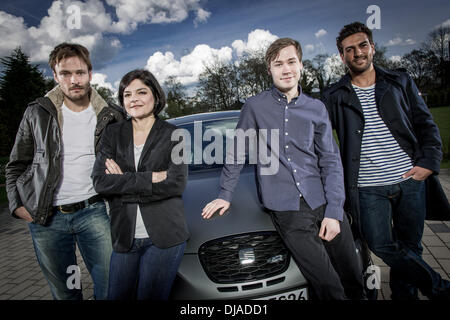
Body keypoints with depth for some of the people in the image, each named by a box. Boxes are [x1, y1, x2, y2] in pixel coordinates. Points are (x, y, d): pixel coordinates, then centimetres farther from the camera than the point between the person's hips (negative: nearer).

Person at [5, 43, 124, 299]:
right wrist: (18, 205, 0)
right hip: (46, 220, 1)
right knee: (63, 292, 15)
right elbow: (16, 166, 10)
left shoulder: (109, 116, 1)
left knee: (110, 287, -1)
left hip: (93, 212, -1)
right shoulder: (37, 114, 3)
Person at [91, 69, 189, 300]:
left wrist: (123, 182, -12)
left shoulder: (172, 134, 0)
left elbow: (177, 183, -12)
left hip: (164, 236, -2)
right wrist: (151, 178, -14)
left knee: (150, 296, 5)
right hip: (123, 236, 3)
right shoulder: (113, 134, 7)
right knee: (117, 295, 11)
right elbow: (100, 182, -5)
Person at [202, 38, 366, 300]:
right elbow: (237, 153, 12)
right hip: (287, 210, -3)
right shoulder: (255, 107, 2)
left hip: (323, 202, 3)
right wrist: (225, 195, 13)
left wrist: (334, 211, -3)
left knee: (354, 281, 9)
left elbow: (331, 161, 6)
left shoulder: (317, 109, 8)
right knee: (329, 286, -5)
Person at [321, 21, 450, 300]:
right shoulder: (334, 97, 6)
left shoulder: (401, 82, 11)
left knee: (410, 246, 9)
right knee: (381, 245, -9)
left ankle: (404, 293, 31)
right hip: (368, 187, -1)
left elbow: (426, 124, 12)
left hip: (410, 180, 2)